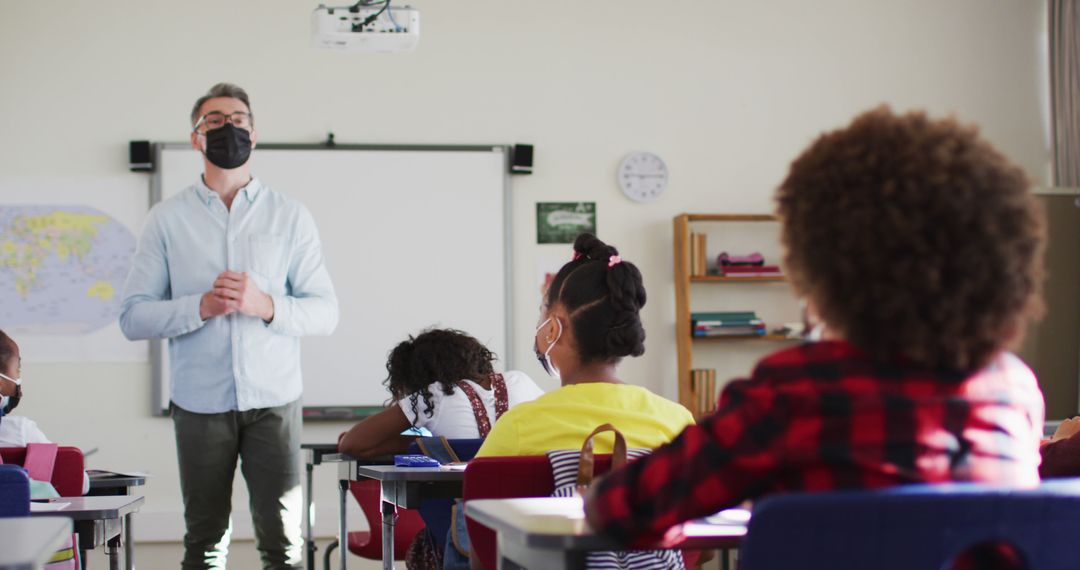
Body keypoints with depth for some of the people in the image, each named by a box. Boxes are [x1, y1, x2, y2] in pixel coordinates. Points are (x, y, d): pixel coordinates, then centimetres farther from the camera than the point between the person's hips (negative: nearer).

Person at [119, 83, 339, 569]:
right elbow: (133, 317, 0)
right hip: (199, 403, 0)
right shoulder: (167, 219, 5)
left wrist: (266, 305, -15)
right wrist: (201, 307, -15)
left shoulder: (290, 216, 6)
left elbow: (325, 312, 3)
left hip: (273, 401, 0)